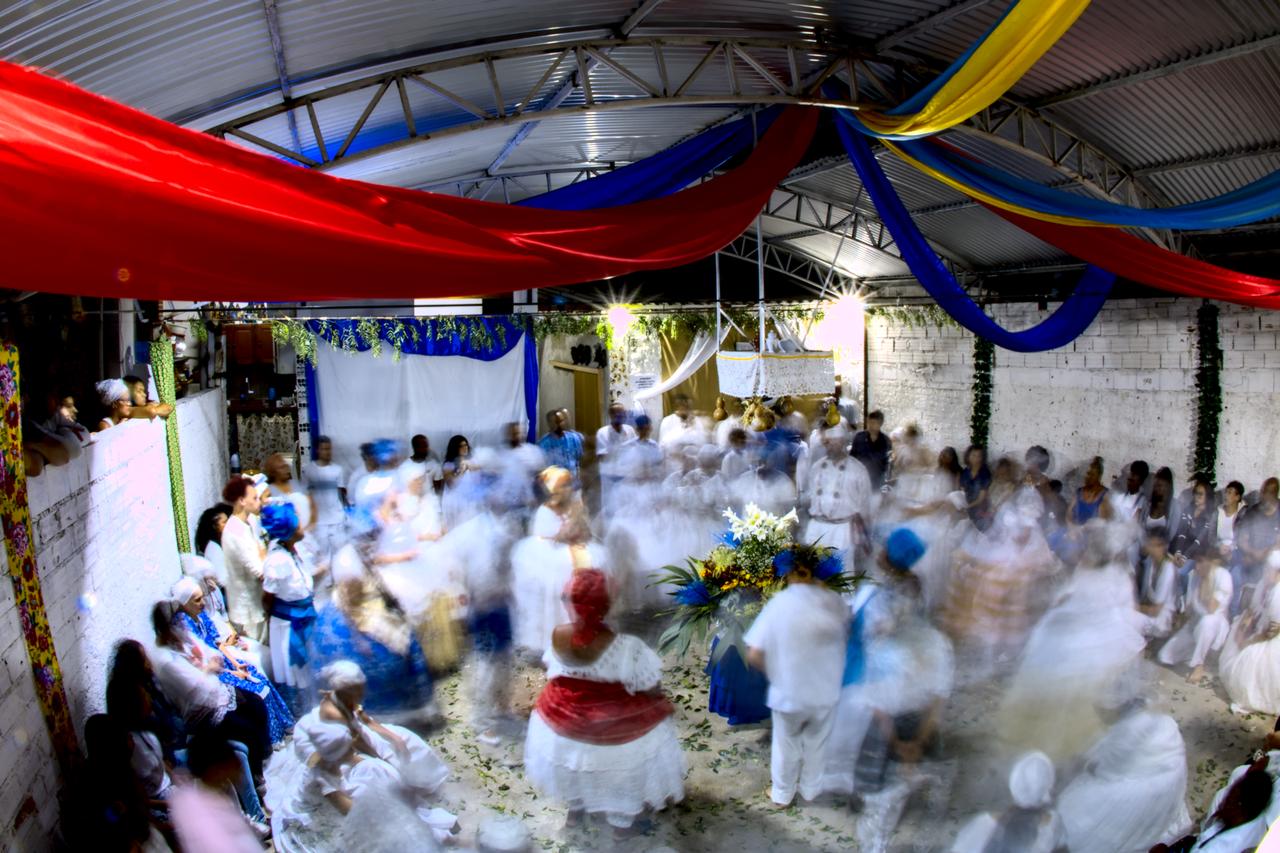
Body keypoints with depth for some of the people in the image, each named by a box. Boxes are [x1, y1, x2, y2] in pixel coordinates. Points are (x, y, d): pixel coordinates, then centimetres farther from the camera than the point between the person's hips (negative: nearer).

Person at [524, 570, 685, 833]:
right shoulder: (627, 648, -36)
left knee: (572, 758, 33)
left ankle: (574, 808, 57)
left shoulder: (558, 636, -24)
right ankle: (621, 820, 50)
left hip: (565, 720, 3)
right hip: (617, 726, -3)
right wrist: (663, 703, 1)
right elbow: (651, 690, -21)